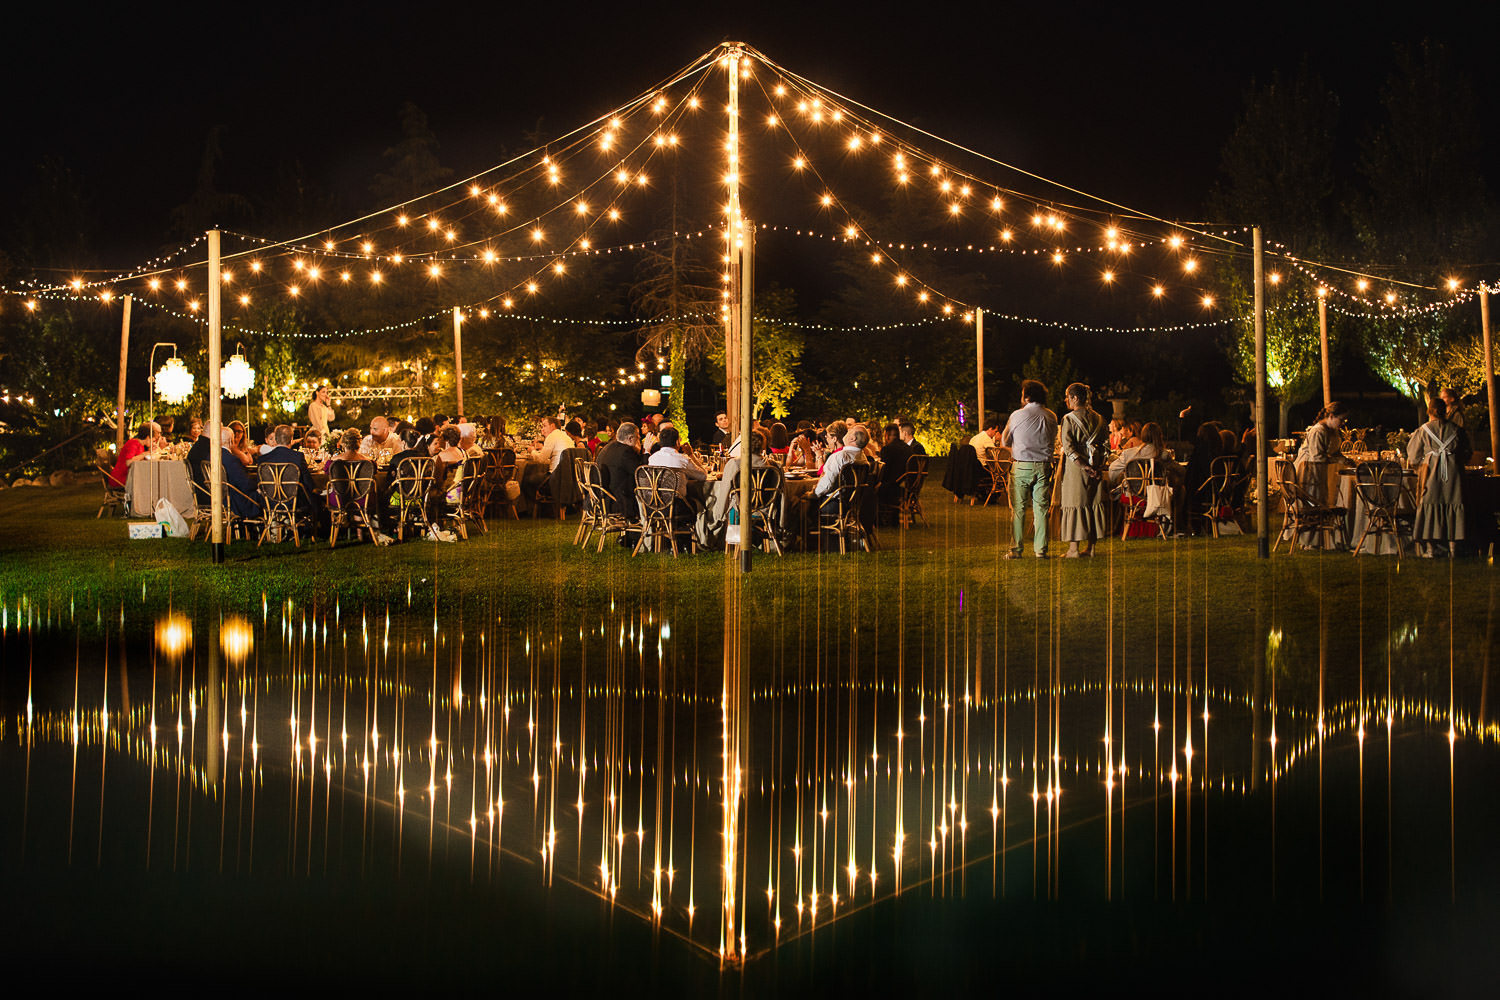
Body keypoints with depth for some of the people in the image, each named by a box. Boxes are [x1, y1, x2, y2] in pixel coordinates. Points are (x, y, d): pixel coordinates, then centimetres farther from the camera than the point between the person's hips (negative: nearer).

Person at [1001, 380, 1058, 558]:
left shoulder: (1017, 415, -7)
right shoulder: (1051, 417, 4)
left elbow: (1005, 441, 5)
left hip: (1021, 466, -3)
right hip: (1044, 466, 3)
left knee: (1018, 508, 3)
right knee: (1041, 508, 7)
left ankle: (1016, 549, 3)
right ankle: (1041, 549, 6)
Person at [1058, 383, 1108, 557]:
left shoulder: (1069, 419, -9)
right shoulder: (1098, 418, 8)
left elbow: (1068, 447, -16)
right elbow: (1105, 444, 7)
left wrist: (1083, 465, -16)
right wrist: (1098, 465, 4)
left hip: (1075, 469, -5)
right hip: (1095, 468, 5)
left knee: (1074, 505, -2)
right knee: (1093, 503, 11)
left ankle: (1073, 549, -3)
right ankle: (1090, 547, 15)